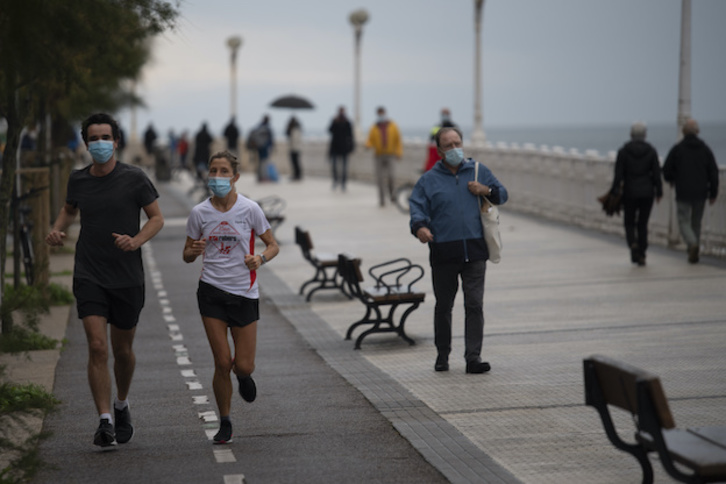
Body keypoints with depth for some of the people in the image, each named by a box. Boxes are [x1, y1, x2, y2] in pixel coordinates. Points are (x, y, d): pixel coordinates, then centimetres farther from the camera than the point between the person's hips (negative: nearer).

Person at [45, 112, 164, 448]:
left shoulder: (134, 178, -6)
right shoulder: (78, 180, 3)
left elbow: (157, 218, 0)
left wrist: (136, 240, -19)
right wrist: (57, 230, 3)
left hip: (128, 278, -1)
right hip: (89, 277, 1)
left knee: (122, 350, 12)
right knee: (97, 347, -13)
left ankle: (122, 405, 39)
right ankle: (105, 423, -12)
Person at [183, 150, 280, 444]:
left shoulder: (249, 209, -5)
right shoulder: (200, 213, -1)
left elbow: (273, 245, 3)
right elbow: (187, 256, 8)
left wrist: (260, 258, -19)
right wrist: (193, 251, -16)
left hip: (244, 292, 0)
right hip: (212, 291, 0)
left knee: (243, 366, -1)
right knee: (222, 362, -6)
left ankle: (243, 375, 39)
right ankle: (225, 424, 12)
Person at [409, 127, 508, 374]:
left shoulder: (479, 171, 12)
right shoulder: (428, 180, 7)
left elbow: (502, 194, 19)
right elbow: (417, 207, -2)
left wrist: (486, 191, -3)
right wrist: (420, 227, -24)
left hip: (475, 250, 1)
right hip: (443, 252, 0)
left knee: (474, 305, -5)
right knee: (443, 306, 8)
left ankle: (473, 357, -4)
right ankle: (442, 356, 21)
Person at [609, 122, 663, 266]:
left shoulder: (623, 152, -5)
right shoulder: (651, 151, -2)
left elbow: (618, 175, -7)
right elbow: (656, 174, -2)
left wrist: (615, 193, -2)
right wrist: (659, 191, 7)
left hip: (629, 193, -1)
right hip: (647, 193, 1)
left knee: (629, 222, 11)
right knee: (643, 224, 11)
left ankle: (633, 244, -17)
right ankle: (641, 255, 8)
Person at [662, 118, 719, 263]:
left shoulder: (677, 149, -5)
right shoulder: (705, 149, 2)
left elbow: (666, 170, -3)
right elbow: (713, 173, 0)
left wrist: (671, 180, 20)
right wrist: (713, 194, 6)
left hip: (683, 193, -3)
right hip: (701, 193, 3)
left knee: (684, 222, 3)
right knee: (696, 223, 15)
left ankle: (693, 244, -25)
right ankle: (694, 254, 18)